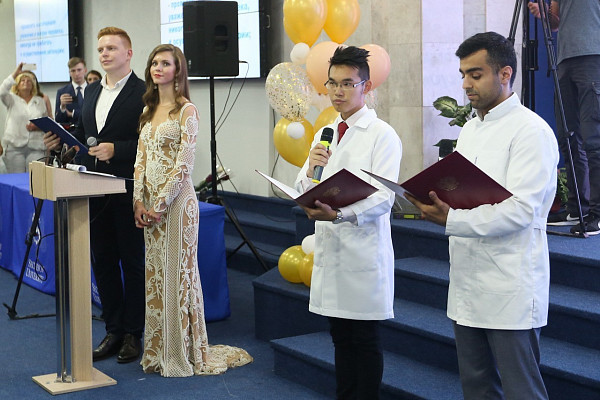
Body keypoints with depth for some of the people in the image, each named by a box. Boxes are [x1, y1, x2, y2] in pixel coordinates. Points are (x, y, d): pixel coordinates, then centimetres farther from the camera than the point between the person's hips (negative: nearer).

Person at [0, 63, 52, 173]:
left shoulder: (41, 100, 14)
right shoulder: (12, 100, 10)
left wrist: (37, 127, -6)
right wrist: (15, 73, -10)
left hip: (36, 147, 0)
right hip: (14, 146, 0)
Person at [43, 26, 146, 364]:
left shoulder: (144, 93, -9)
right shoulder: (92, 92, 15)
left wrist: (115, 149, -22)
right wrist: (61, 139, 3)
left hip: (128, 193, -7)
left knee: (133, 263, 3)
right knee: (103, 261, 11)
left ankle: (133, 334, 13)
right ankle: (114, 331, 22)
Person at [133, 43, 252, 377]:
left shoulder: (186, 110, -8)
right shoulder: (150, 110, 14)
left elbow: (184, 164, -14)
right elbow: (141, 159, 12)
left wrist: (160, 204, -15)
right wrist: (139, 201, 1)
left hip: (176, 199, -7)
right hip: (150, 203, 7)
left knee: (178, 271, -1)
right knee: (155, 272, 10)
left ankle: (183, 352, 9)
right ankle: (158, 349, 19)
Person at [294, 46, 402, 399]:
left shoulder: (382, 135, -7)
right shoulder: (324, 134, 14)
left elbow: (383, 198, -18)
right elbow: (304, 194, 12)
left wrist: (340, 214, -33)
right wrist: (310, 172, -10)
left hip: (364, 251, -6)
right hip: (329, 249, 7)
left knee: (365, 340, 2)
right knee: (341, 337, 15)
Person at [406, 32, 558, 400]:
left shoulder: (531, 131, -11)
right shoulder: (470, 130, 17)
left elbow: (521, 210, -21)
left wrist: (451, 219, -29)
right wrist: (432, 201, 3)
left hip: (511, 293, -8)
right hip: (468, 287, 9)